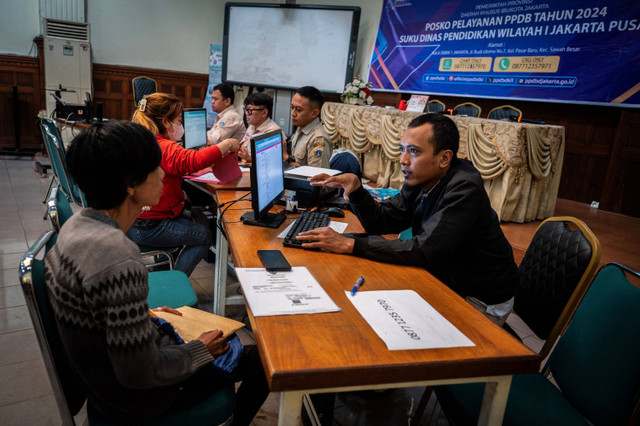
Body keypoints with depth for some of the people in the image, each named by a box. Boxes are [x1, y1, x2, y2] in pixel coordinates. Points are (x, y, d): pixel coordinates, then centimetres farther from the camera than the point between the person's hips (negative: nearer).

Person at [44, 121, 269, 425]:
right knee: (262, 361, 4)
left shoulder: (78, 224, -6)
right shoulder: (120, 262, -36)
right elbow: (139, 375, -29)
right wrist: (202, 351, -13)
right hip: (132, 399, -8)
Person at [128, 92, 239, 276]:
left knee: (189, 219, 29)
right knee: (205, 236, 4)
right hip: (148, 229, -10)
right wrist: (227, 144, -27)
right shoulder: (163, 148, -24)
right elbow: (195, 160, -38)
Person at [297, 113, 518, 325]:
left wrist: (350, 244, -35)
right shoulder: (421, 179, -4)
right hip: (444, 282, 7)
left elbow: (425, 251, -36)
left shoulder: (464, 188, -28)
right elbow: (381, 220, 0)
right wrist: (355, 188, -18)